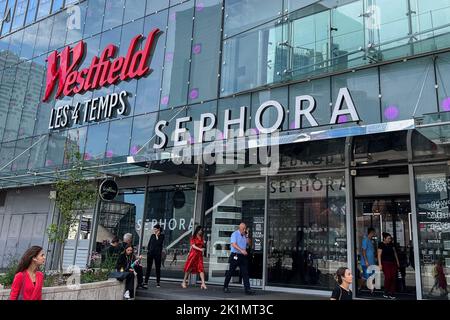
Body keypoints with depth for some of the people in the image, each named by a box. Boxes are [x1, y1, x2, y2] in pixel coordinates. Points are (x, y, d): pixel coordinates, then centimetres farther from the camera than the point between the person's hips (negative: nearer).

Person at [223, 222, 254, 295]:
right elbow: (234, 244, -19)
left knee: (245, 273, -1)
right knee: (230, 272, 5)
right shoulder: (234, 234, -7)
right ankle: (225, 287, 19)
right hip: (235, 255, -5)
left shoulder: (244, 235, 12)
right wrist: (242, 250, -29)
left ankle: (247, 289, -1)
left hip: (243, 256, 5)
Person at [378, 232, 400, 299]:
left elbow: (395, 253, 19)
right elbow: (379, 255, -9)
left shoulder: (391, 244, 11)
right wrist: (380, 264, -14)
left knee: (394, 277, -1)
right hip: (385, 263, -6)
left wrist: (397, 261, 16)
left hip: (393, 262, 6)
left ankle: (391, 293, 5)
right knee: (388, 277, -13)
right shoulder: (381, 245, -6)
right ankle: (386, 293, 2)